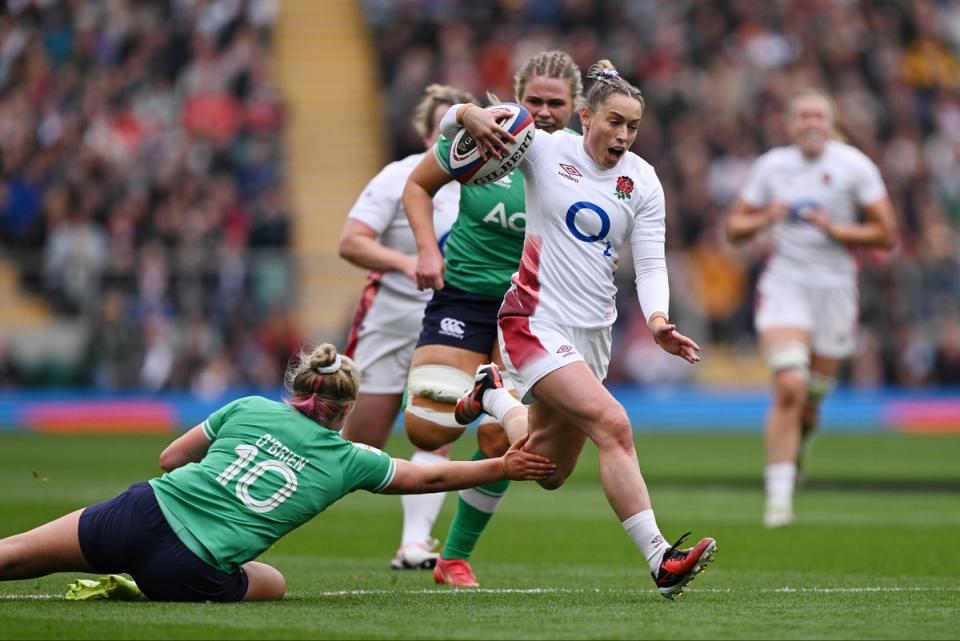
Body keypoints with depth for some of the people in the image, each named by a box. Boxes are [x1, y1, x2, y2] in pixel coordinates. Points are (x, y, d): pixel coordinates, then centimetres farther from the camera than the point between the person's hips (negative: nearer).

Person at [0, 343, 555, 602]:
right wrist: (503, 468, 35)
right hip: (190, 573, -3)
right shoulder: (347, 461, 10)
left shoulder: (249, 409, 13)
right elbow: (429, 477, 23)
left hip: (143, 512, 3)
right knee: (272, 583, 24)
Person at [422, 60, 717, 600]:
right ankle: (661, 561, -25)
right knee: (613, 424, -24)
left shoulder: (642, 181, 2)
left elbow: (651, 264, 0)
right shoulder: (546, 149, -6)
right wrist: (470, 115, -25)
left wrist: (657, 320, -19)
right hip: (537, 321, -5)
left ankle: (492, 396, 40)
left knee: (549, 473, 12)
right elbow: (451, 123, -1)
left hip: (593, 333, 6)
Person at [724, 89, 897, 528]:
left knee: (810, 404, 7)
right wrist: (765, 219, -11)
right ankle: (778, 494, -16)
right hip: (785, 282, 0)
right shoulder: (771, 166, 4)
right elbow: (734, 229, 10)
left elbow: (886, 235, -2)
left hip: (835, 289, 0)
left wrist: (834, 229, -15)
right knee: (790, 387, -20)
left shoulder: (854, 167, -3)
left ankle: (792, 454, 41)